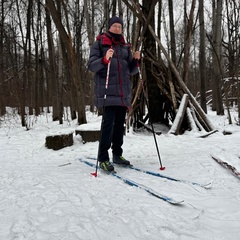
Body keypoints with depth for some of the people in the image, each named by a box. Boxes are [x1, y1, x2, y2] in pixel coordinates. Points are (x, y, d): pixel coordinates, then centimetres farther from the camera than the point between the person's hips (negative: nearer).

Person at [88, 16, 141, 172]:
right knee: (108, 122, -13)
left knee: (120, 123, 8)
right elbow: (91, 66, -5)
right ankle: (103, 158, -9)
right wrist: (105, 59, -23)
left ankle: (117, 154, 19)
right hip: (107, 90, -5)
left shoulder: (125, 47, 18)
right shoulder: (99, 44, 4)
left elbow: (132, 71, 18)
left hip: (124, 91, 6)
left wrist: (135, 60, -2)